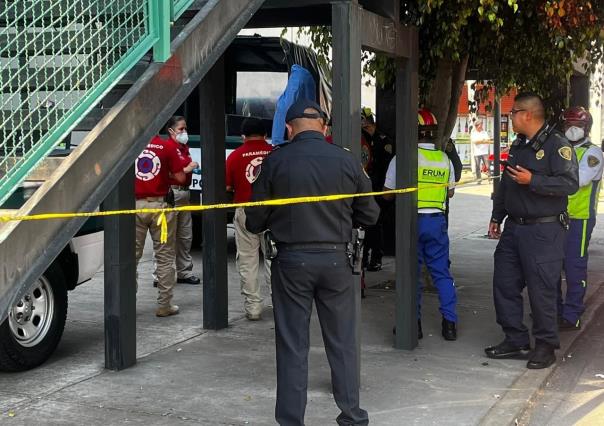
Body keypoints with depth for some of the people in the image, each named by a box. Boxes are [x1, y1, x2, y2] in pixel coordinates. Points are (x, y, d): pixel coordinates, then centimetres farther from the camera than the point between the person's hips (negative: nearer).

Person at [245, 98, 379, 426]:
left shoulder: (275, 161, -8)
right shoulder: (347, 161, -4)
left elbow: (255, 221, -3)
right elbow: (369, 215, 5)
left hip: (291, 261, -1)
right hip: (335, 259, 2)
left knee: (292, 346, 8)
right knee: (342, 343, 14)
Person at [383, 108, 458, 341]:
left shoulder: (401, 158, -7)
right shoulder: (444, 159, 4)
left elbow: (388, 193, -2)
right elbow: (450, 192, 15)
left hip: (411, 220, -3)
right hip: (437, 220, 3)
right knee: (442, 272, 10)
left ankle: (413, 323, 10)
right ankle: (449, 322, 10)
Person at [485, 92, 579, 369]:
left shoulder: (556, 144, -10)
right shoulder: (518, 146, 16)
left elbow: (570, 183, -21)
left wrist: (533, 180, -24)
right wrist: (497, 216, 22)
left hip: (544, 231, -8)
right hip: (514, 228, 8)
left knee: (541, 289, -3)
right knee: (504, 284, 9)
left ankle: (546, 346, 11)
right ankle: (515, 341, 20)